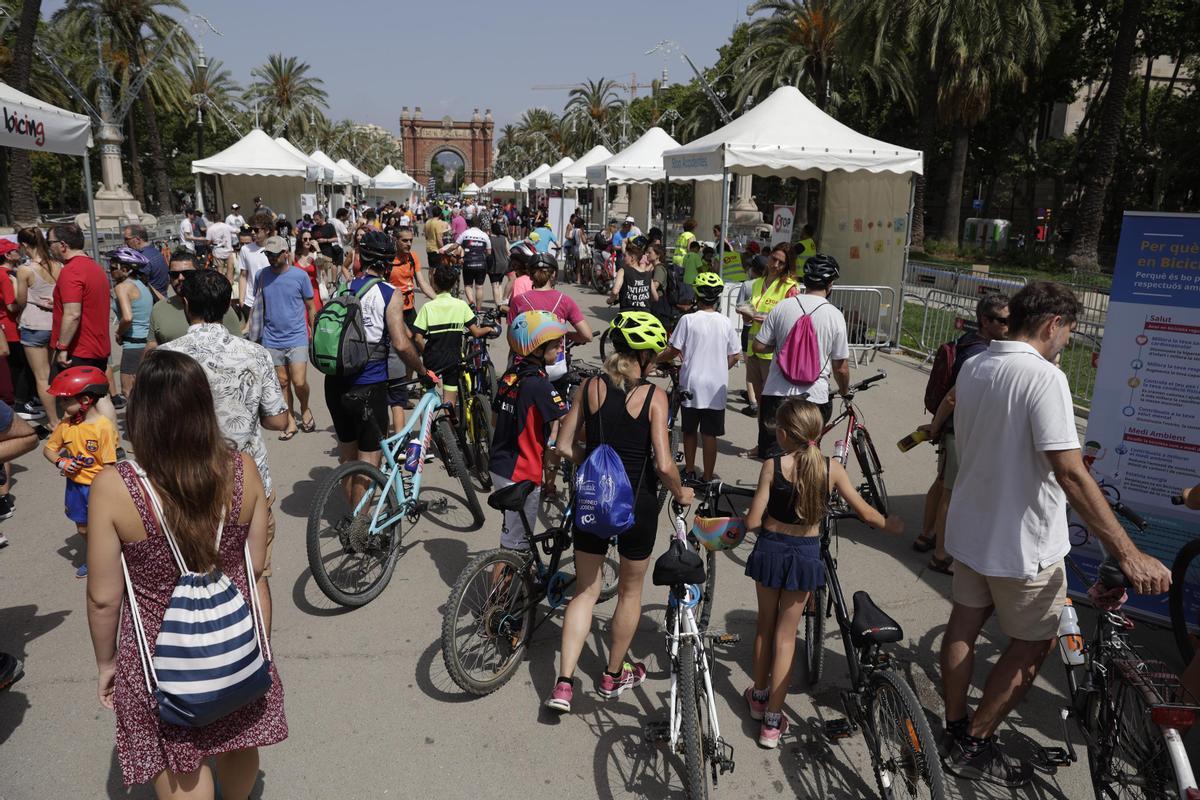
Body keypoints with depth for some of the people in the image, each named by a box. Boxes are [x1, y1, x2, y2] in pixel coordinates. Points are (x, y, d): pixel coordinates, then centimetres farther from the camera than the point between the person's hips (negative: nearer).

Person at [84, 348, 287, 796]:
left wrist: (105, 662, 5)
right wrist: (261, 637, 12)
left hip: (161, 655, -2)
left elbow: (104, 598, -13)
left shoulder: (114, 488, -23)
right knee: (239, 748, 28)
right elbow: (257, 569, -5)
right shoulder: (243, 471, -16)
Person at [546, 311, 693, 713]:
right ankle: (613, 676, 36)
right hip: (637, 505, -3)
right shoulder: (654, 395, -13)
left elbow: (564, 448, -4)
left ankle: (563, 684, 9)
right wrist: (680, 493, 1)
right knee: (630, 591, 19)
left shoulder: (589, 388, -3)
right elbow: (663, 464, -18)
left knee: (585, 590, 16)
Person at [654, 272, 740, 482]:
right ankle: (707, 478, 12)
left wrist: (655, 359, 10)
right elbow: (735, 356, 5)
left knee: (689, 430, 16)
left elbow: (673, 351, -8)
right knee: (710, 434, 7)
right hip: (717, 386, 1)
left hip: (692, 384, -1)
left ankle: (689, 471, 27)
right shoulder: (726, 322, -1)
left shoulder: (688, 320, -9)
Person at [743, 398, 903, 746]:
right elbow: (866, 513, -1)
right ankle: (772, 721, 13)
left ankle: (759, 696, 38)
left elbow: (753, 521, -14)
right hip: (806, 553, 1)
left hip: (770, 550, -1)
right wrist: (890, 525, 18)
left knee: (765, 623, 21)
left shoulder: (772, 466, -15)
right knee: (786, 634, 10)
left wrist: (740, 518, 8)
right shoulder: (831, 467, -9)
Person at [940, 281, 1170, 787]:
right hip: (1023, 542, -7)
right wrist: (1127, 554, -27)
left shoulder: (972, 368, 2)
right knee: (1032, 646, 11)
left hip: (970, 528, 8)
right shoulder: (1044, 377, -23)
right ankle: (974, 747, 20)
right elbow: (1071, 474, -29)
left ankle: (954, 727, 33)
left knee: (963, 628, 18)